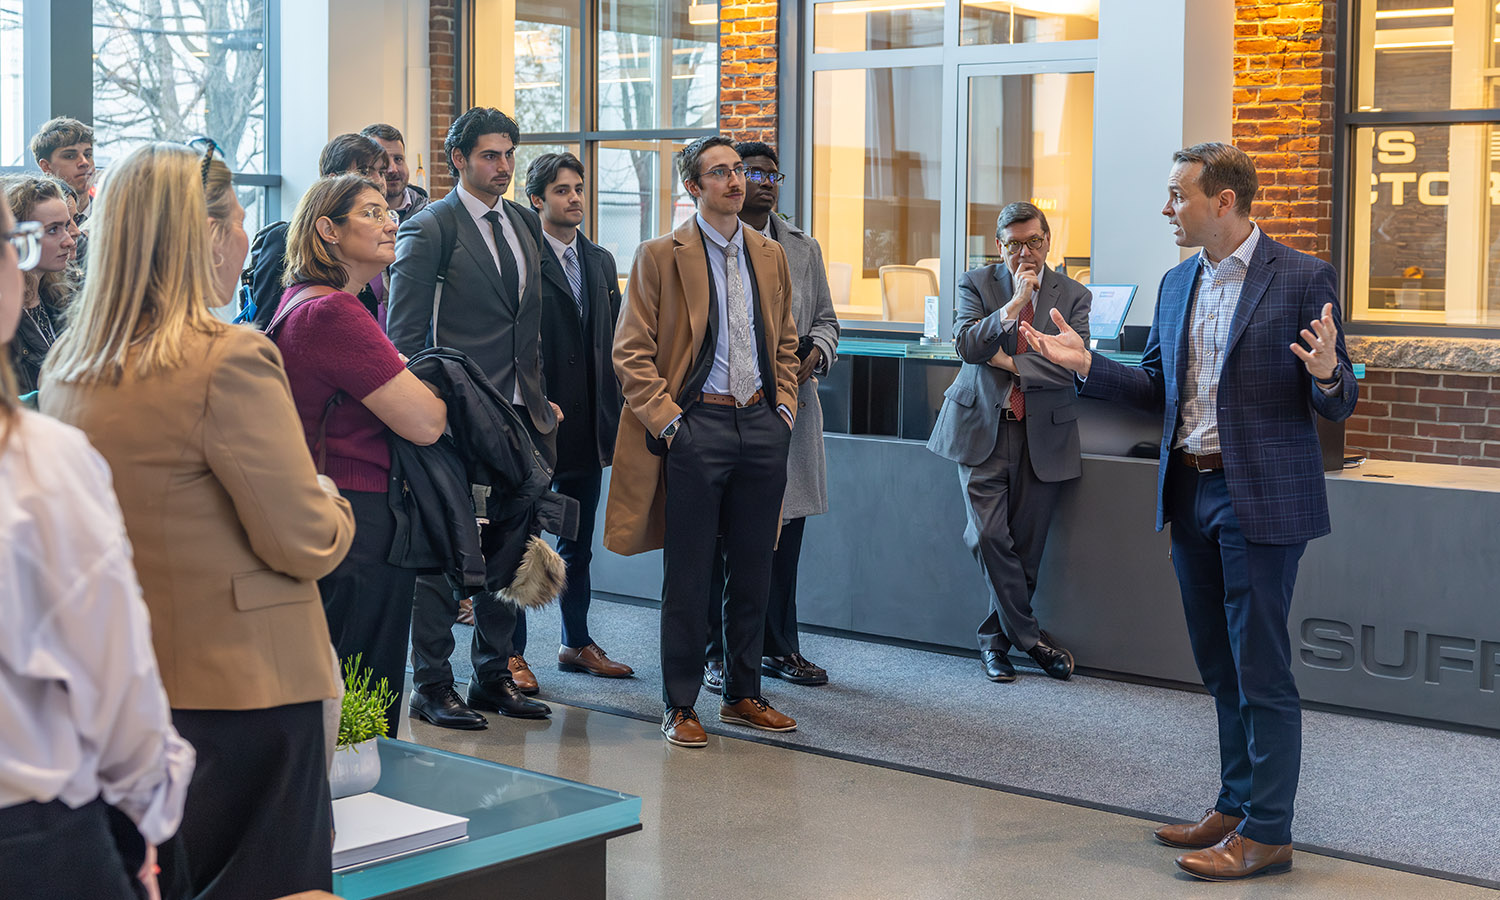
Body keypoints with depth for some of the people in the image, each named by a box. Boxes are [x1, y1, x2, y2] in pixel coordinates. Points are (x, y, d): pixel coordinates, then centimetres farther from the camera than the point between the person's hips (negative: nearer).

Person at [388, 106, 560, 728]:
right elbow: (403, 338, -7)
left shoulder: (525, 223, 14)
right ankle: (431, 686, 10)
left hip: (518, 417, 6)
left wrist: (540, 398, 13)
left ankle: (493, 675, 23)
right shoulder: (429, 230, -6)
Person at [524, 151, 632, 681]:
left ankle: (577, 643, 25)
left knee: (578, 543, 15)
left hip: (587, 425, 7)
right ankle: (512, 651, 11)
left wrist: (614, 413, 9)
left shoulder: (601, 261, 13)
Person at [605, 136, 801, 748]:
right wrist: (667, 420, -12)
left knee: (755, 571, 11)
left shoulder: (770, 256, 14)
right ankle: (680, 706, 11)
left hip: (762, 425, 5)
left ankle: (743, 694, 24)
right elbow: (631, 352, -4)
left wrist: (784, 406, 9)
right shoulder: (661, 257, -3)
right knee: (689, 576, 1)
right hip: (695, 426, -5)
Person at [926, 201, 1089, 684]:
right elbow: (966, 345, -12)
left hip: (1043, 434, 1)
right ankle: (1031, 637, 2)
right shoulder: (976, 284, 4)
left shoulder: (1073, 295, 5)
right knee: (989, 538, -11)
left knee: (1025, 547, 3)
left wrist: (1009, 362, -9)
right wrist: (1014, 303, -19)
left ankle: (995, 638, 19)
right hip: (983, 430, -1)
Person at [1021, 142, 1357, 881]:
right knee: (1220, 667, 15)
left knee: (1261, 669, -2)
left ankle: (1266, 832, 7)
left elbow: (1338, 405, -8)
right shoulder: (1177, 284, 11)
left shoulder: (1303, 279, -9)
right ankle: (1236, 806, 28)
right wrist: (1085, 363, 3)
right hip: (1190, 494, 7)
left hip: (1261, 500, -7)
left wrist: (1326, 374, -30)